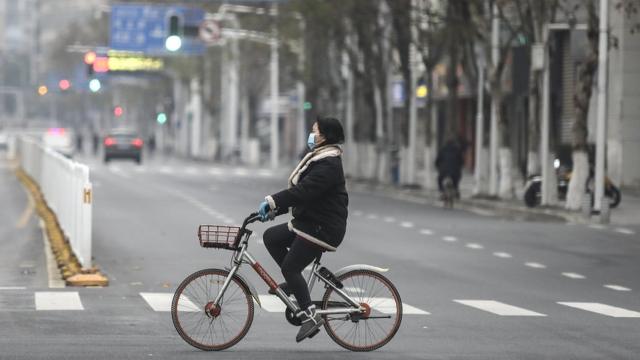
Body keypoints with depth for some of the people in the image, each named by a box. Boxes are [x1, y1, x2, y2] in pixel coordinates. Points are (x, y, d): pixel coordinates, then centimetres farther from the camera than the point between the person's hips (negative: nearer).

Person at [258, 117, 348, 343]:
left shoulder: (328, 165, -19)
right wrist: (275, 208, 9)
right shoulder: (318, 158, 15)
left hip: (322, 228, -10)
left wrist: (272, 202, -31)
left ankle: (310, 315, -7)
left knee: (290, 267, -11)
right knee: (271, 237, 8)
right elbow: (300, 190, 17)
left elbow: (303, 191, -29)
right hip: (307, 222, 10)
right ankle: (293, 282, 13)